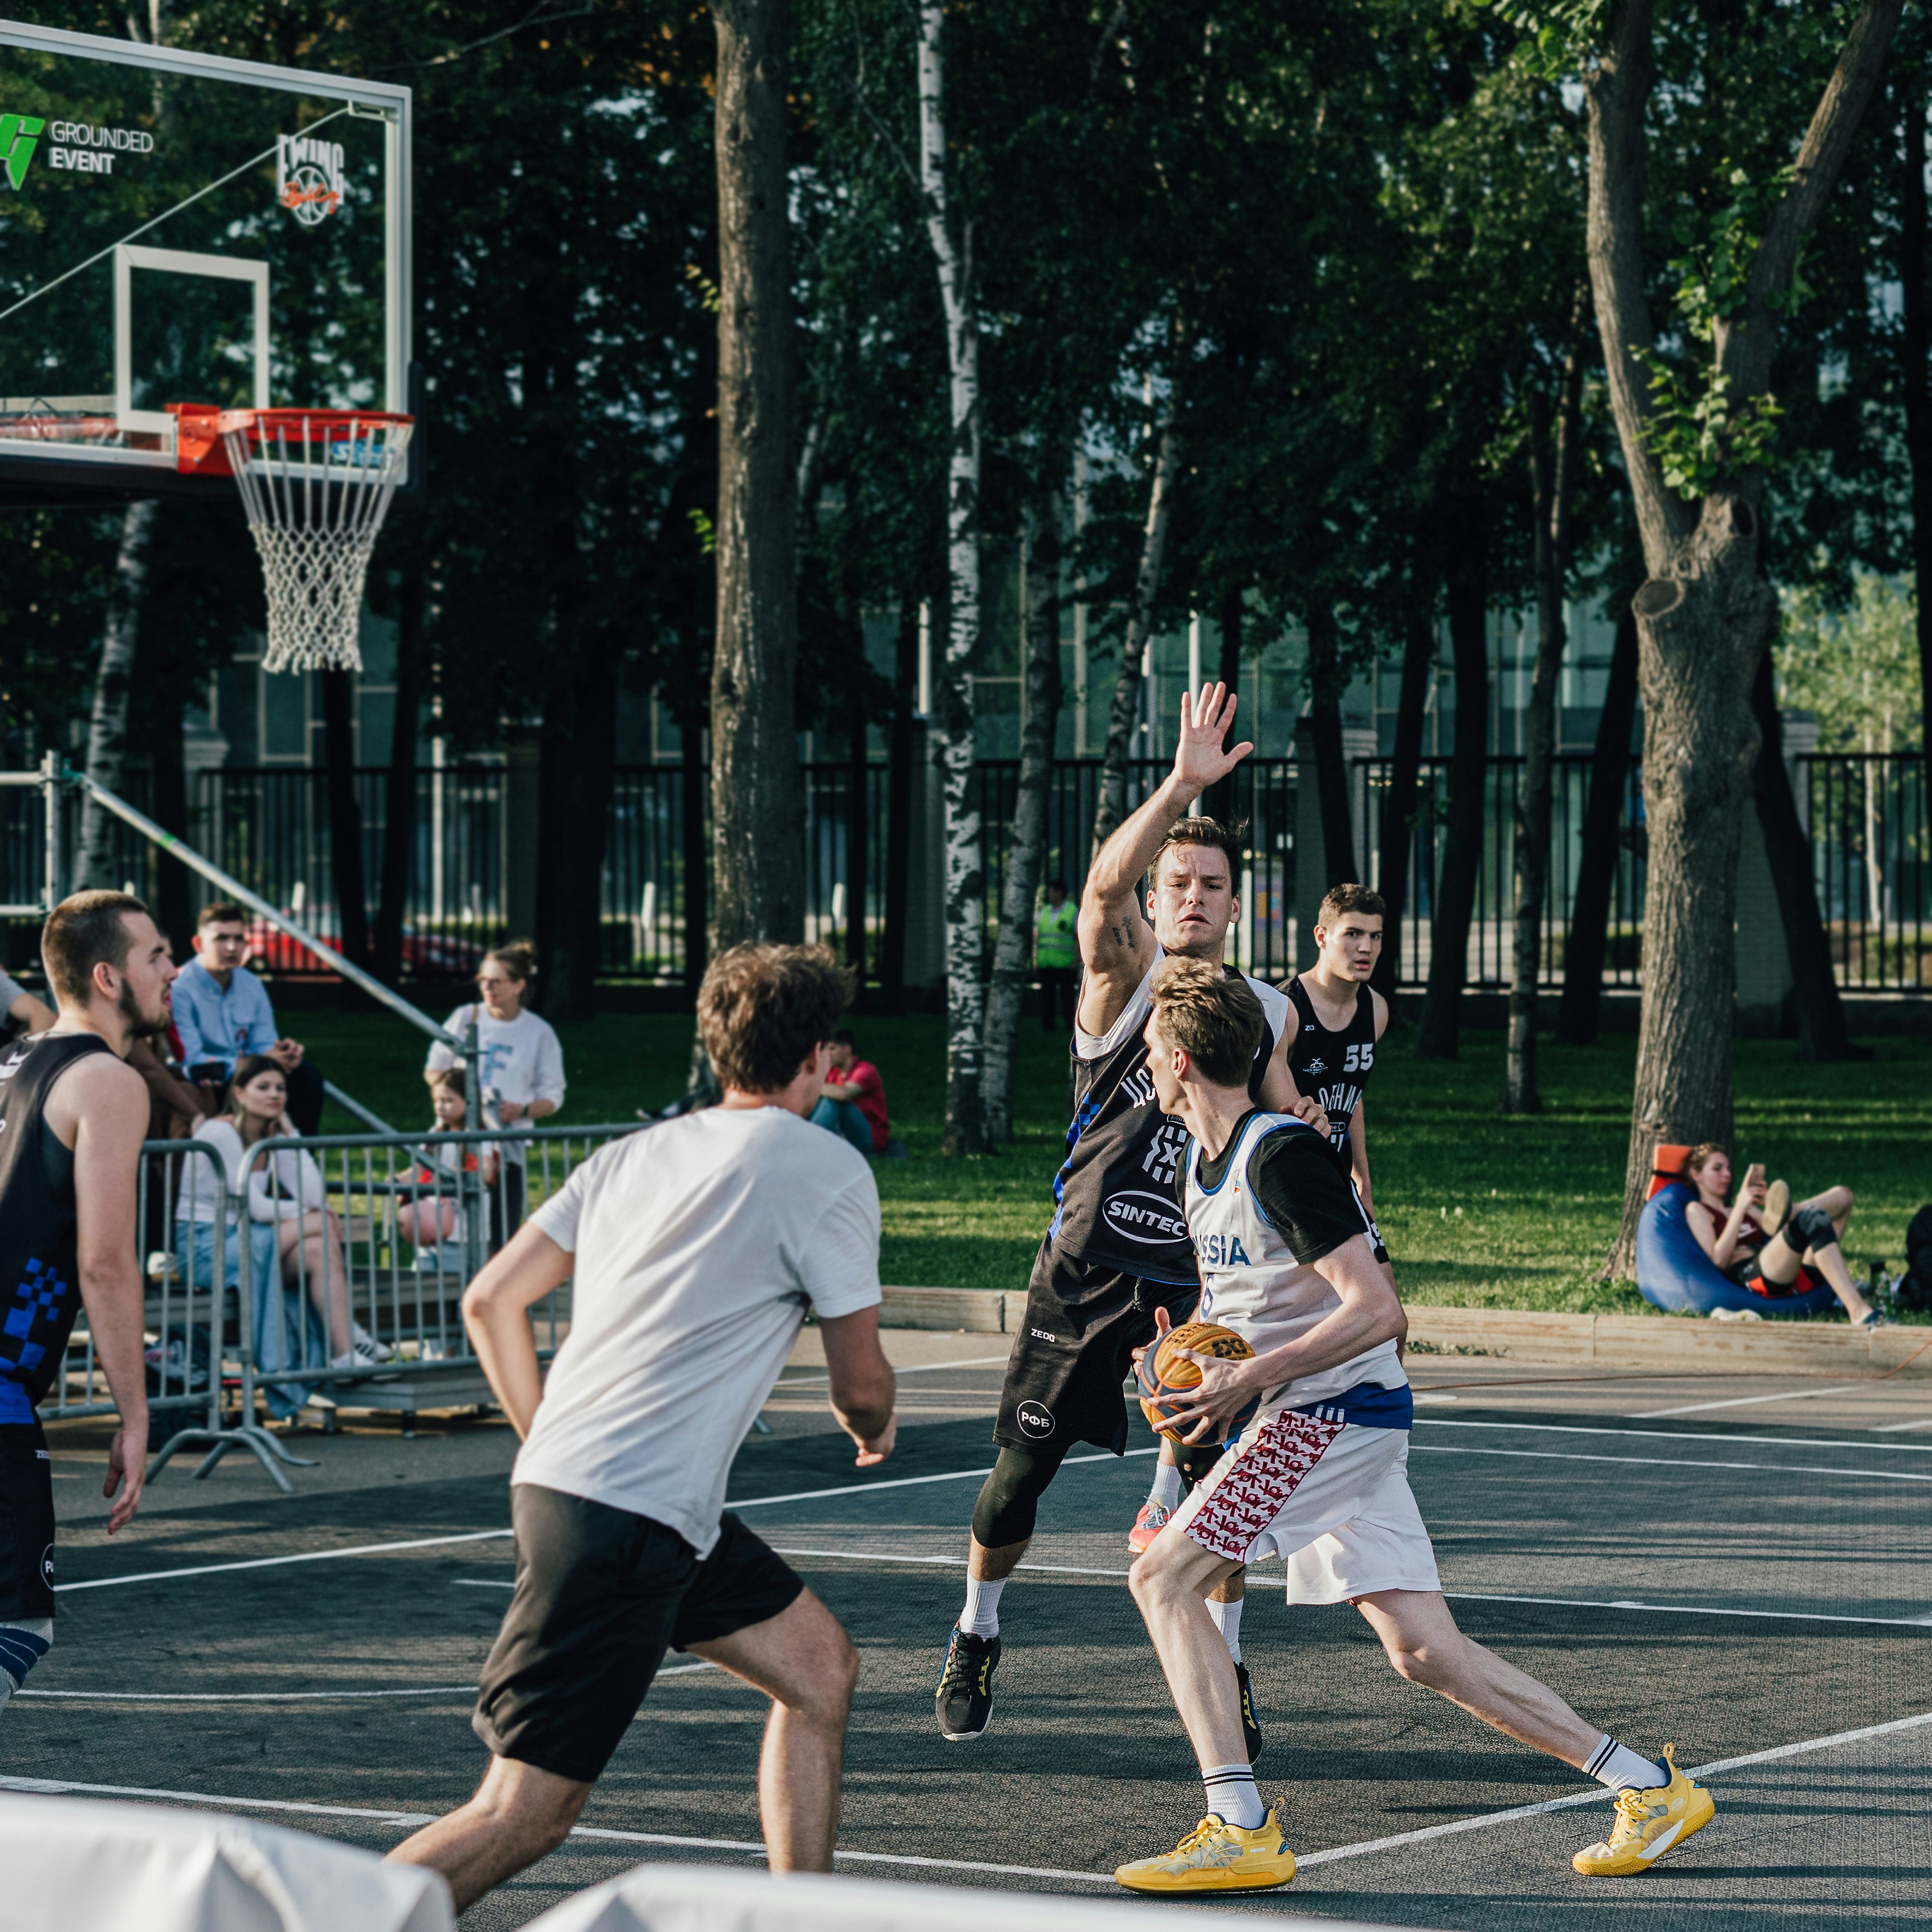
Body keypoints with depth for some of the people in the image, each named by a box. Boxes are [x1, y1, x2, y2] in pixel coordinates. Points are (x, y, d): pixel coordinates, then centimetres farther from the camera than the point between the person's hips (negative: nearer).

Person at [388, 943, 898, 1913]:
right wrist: (874, 1429, 23)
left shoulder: (636, 1152, 15)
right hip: (629, 1519, -9)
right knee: (525, 1815, -10)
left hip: (560, 1476, 9)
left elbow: (489, 1300, 14)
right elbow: (859, 1378, 0)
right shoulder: (827, 1169, -5)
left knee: (818, 1662, 20)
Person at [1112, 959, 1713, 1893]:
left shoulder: (1282, 1155, -16)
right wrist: (1193, 1354, 9)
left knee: (1162, 1578, -14)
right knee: (1426, 1653, 4)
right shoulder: (1200, 1165, 14)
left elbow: (1377, 1311, -21)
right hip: (1302, 1422, 9)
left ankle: (1239, 1832, -16)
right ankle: (1651, 1788, 8)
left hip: (1338, 1407, -9)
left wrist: (1248, 1378, -23)